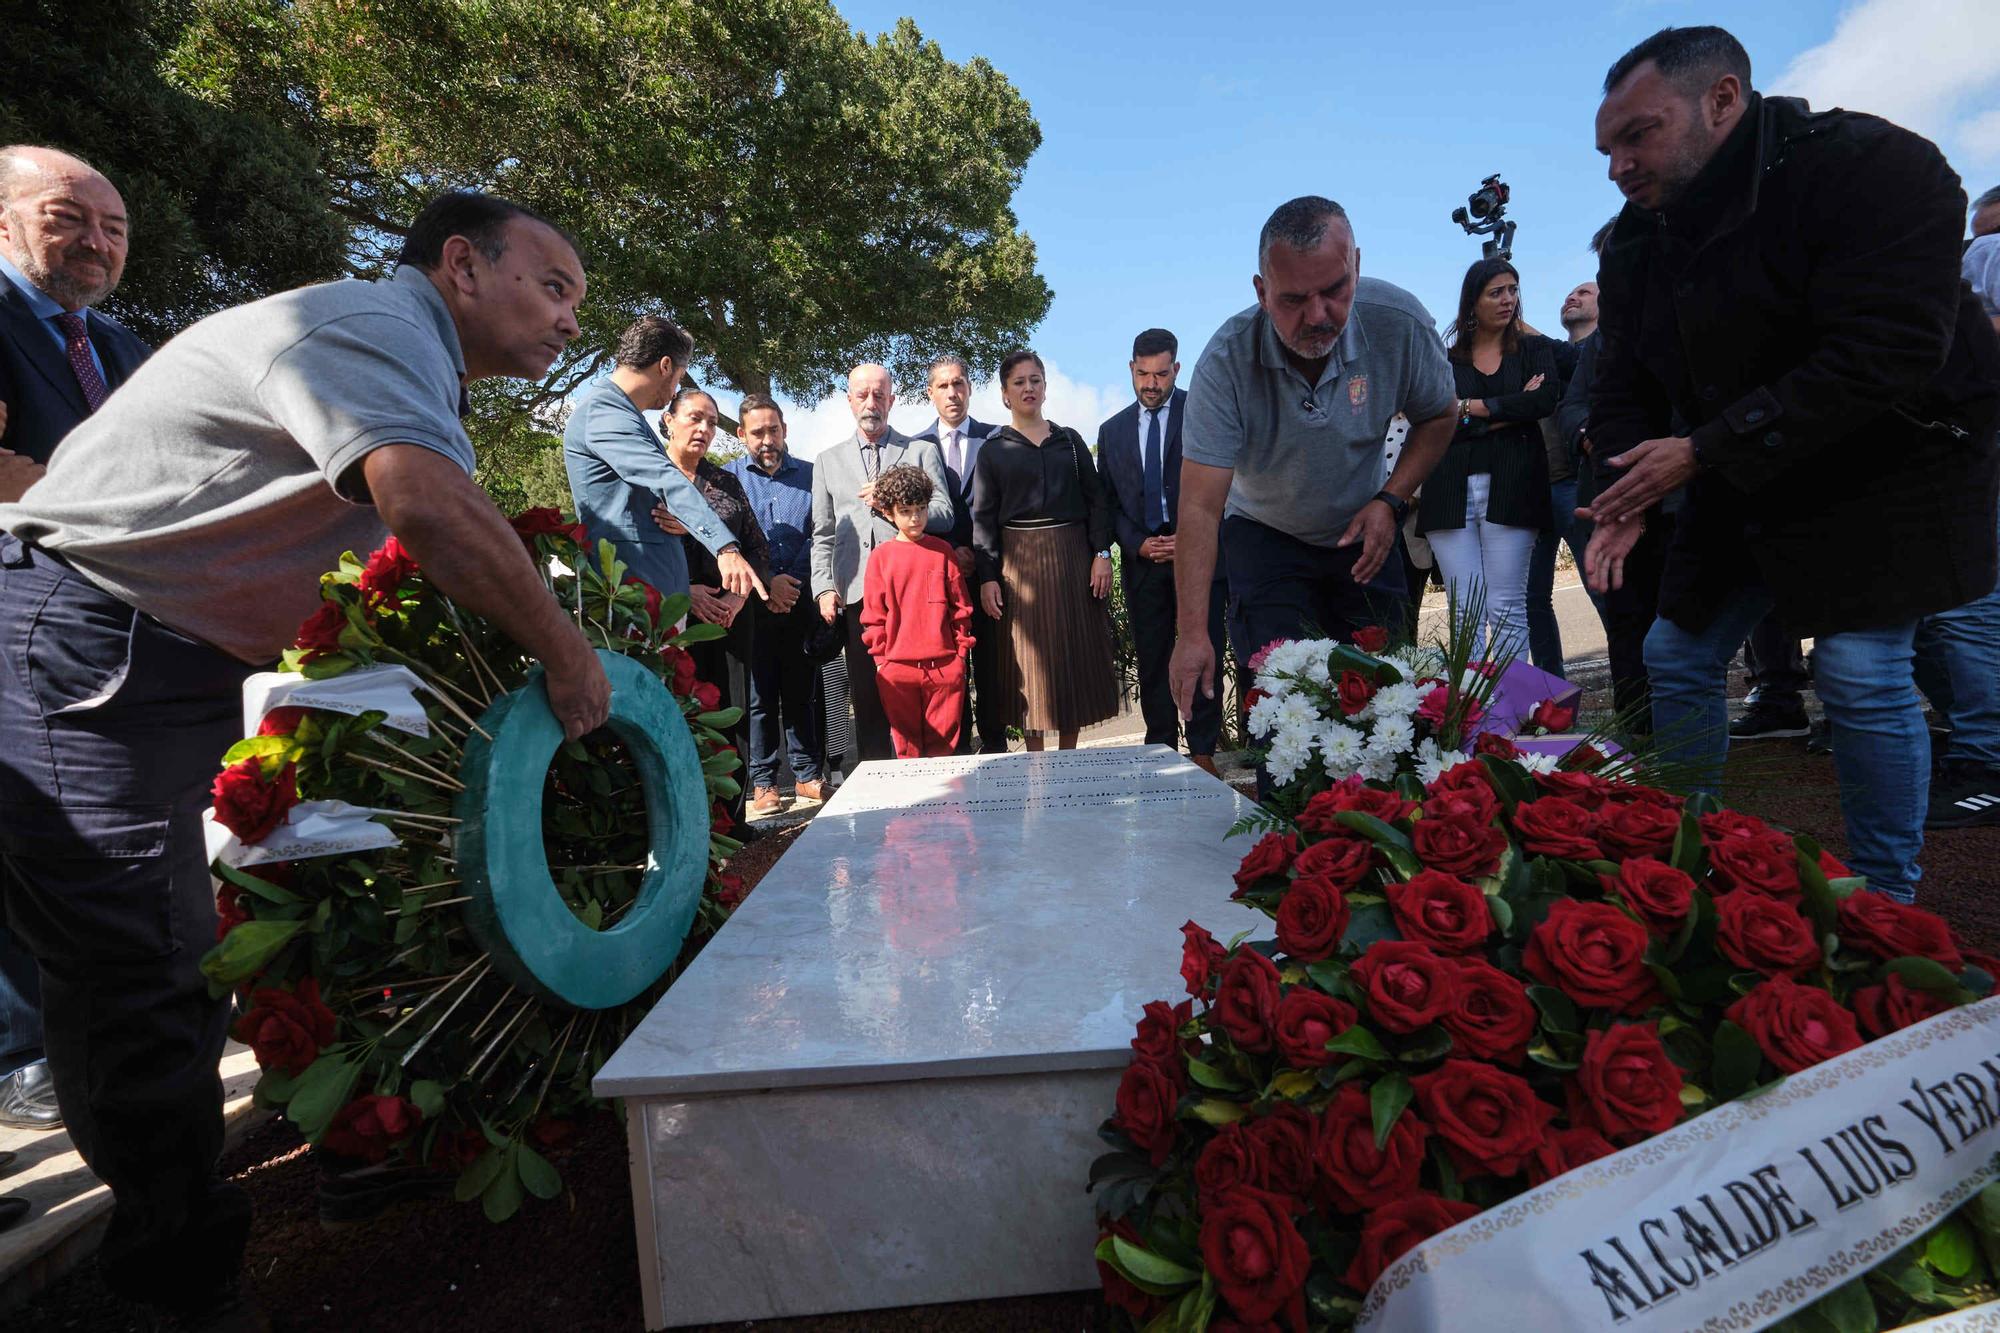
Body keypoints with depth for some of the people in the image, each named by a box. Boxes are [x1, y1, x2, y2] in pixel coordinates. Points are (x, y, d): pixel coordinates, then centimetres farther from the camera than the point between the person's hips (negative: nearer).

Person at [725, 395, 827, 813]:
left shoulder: (809, 475, 11)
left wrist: (793, 583, -6)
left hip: (800, 603, 2)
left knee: (802, 692, 8)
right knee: (759, 695, 2)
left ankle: (807, 775, 17)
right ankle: (763, 782, 11)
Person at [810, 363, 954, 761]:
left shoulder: (922, 451, 12)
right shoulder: (828, 461, 18)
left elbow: (944, 516, 3)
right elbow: (822, 535, 15)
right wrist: (825, 588, 2)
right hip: (856, 595, 2)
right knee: (866, 699, 5)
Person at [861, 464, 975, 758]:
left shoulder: (942, 551, 5)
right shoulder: (880, 558, 2)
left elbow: (960, 605, 7)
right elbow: (873, 613, 4)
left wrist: (962, 650, 5)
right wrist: (880, 657, 2)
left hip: (945, 665, 0)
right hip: (897, 667, 0)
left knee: (943, 744, 7)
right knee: (906, 744, 10)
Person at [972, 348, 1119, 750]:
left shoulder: (1070, 440, 10)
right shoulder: (993, 450, 5)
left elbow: (1096, 499, 8)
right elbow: (982, 517, 1)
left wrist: (1101, 553, -4)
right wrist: (987, 577, -8)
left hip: (1072, 556, 2)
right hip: (1019, 562, -2)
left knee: (1075, 652, 4)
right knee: (1030, 656, 1)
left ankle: (1069, 753, 16)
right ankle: (1035, 757, 11)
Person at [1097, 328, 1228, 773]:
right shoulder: (1112, 431, 15)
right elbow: (1108, 502, 13)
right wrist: (1137, 544, -3)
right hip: (1142, 558, 4)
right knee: (1151, 662, 6)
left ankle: (1202, 753, 4)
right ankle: (1161, 750, 14)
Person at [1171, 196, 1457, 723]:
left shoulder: (1400, 323, -20)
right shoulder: (1226, 361, -27)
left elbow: (1438, 416, 0)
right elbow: (1200, 507, -31)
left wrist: (1391, 500, -17)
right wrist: (1192, 633, -37)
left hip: (1361, 534, 2)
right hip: (1266, 536, -2)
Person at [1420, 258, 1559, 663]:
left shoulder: (1533, 349, 16)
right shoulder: (1446, 360, 16)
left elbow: (1545, 400, -4)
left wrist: (1473, 408, -3)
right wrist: (1510, 412, -5)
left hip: (1509, 487, -1)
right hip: (1451, 489, 1)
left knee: (1506, 608, -3)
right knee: (1464, 611, -2)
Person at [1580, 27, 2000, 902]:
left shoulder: (1873, 166, -20)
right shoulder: (1637, 242, 2)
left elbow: (1882, 360, -29)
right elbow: (1625, 385, 2)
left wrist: (1703, 453, -30)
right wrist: (1627, 490, -16)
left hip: (1889, 463, -6)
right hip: (1740, 482, 7)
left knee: (1861, 671, -11)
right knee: (1677, 656, 4)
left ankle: (1887, 902, 8)